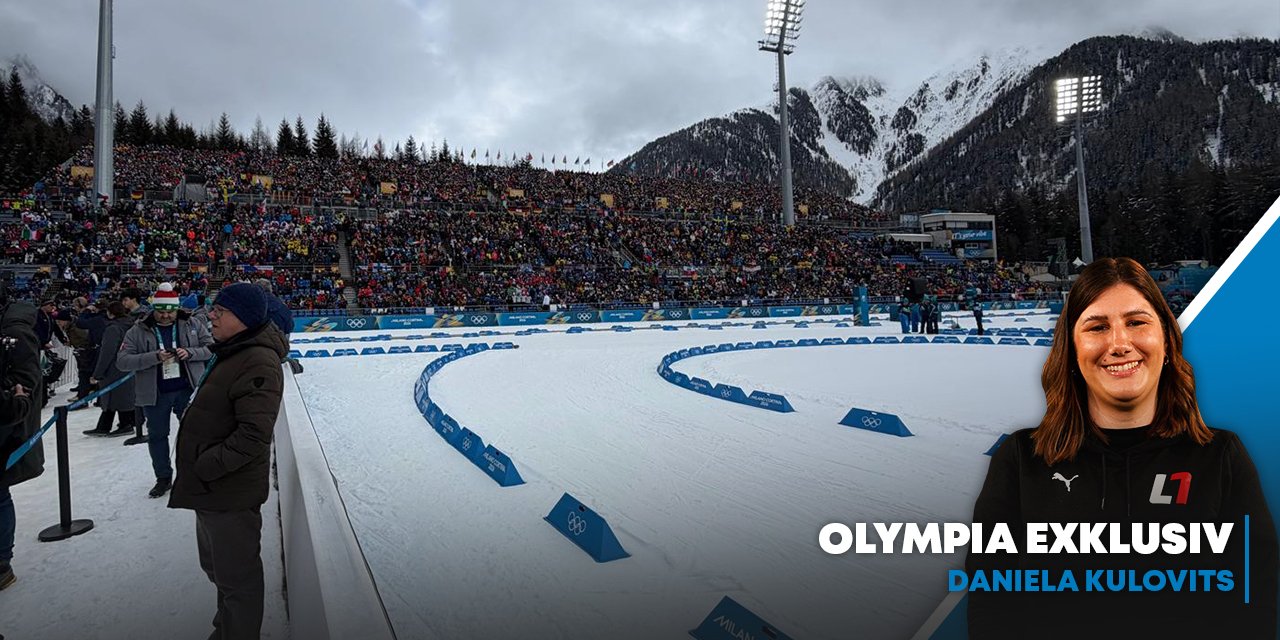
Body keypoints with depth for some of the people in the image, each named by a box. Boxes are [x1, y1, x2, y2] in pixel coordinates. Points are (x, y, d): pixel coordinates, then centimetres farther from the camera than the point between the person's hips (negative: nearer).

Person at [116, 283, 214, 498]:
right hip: (155, 394, 1)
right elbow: (122, 361, -12)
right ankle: (163, 478, 30)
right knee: (157, 435, 13)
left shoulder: (191, 325, -3)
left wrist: (190, 352, -19)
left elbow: (211, 347, 0)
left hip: (188, 390, 0)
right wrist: (155, 357, -24)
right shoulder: (138, 331, -6)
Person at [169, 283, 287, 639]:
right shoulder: (233, 352, 9)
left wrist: (204, 467, -21)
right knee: (216, 565, 27)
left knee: (236, 577, 5)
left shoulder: (259, 363, -25)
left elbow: (253, 436, -29)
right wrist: (199, 468, 17)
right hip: (211, 488, 11)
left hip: (231, 493, -11)